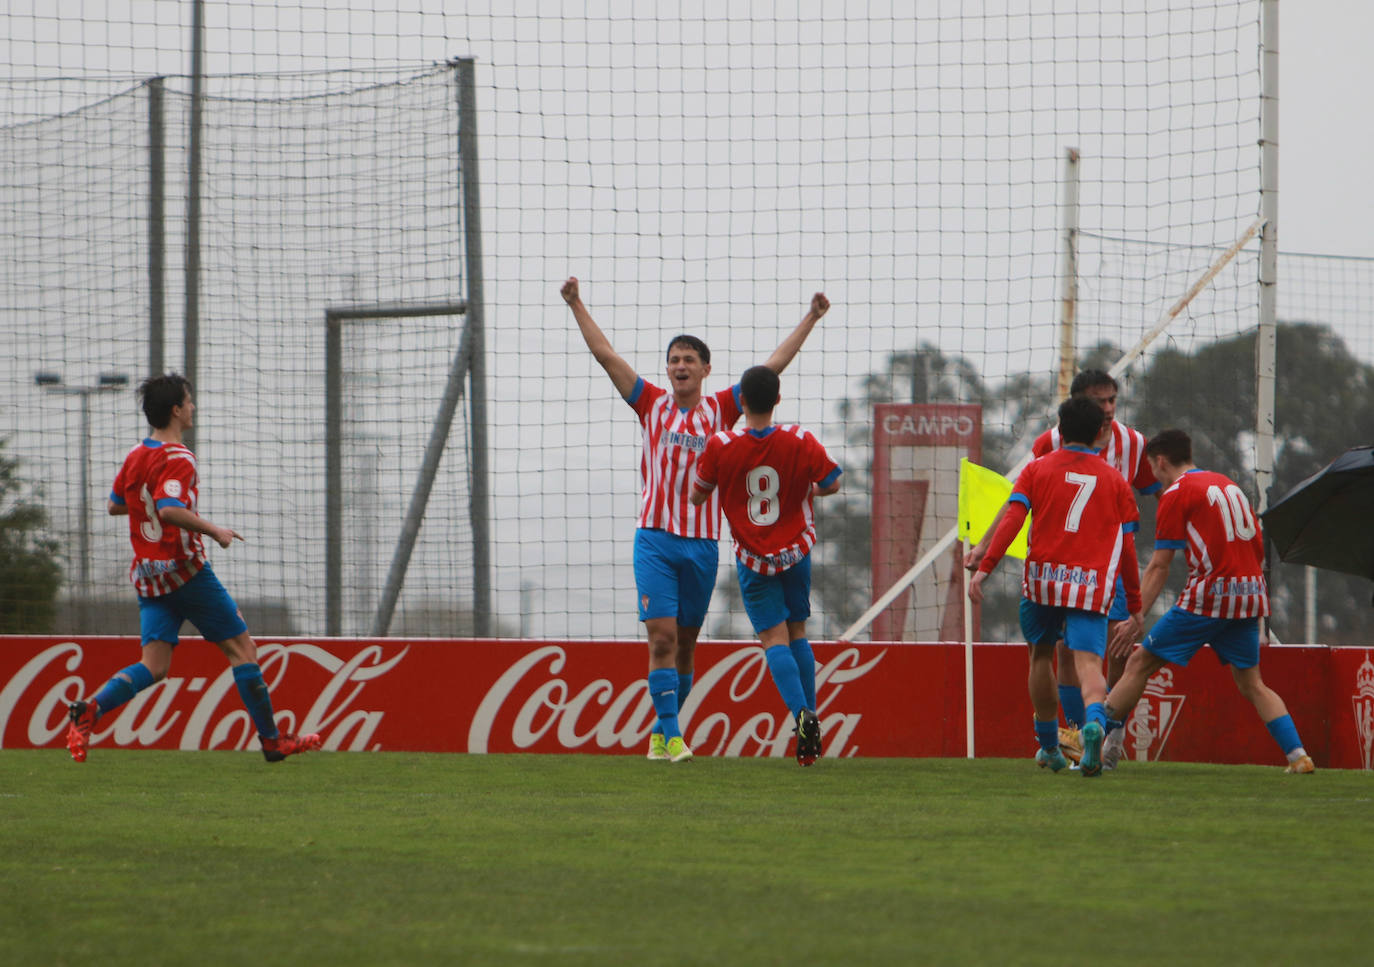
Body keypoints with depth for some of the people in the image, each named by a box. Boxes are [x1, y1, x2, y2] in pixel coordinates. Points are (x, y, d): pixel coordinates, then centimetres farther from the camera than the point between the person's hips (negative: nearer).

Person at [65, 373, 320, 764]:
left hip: (148, 576, 7)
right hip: (184, 569, -7)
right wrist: (215, 531, -18)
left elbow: (115, 505, 22)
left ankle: (90, 709, -21)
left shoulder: (135, 456, 11)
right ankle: (272, 741, 7)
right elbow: (170, 510, -29)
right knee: (241, 647, 4)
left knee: (154, 666, 3)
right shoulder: (177, 459, -15)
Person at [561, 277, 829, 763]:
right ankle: (670, 733, -13)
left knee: (685, 643, 9)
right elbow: (606, 355, 5)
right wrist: (577, 306, 1)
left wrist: (811, 319, 5)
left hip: (702, 542, 2)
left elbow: (773, 366, 7)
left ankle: (660, 729, 24)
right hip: (655, 539, -2)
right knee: (662, 637, -13)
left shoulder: (720, 409, 7)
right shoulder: (653, 404, 6)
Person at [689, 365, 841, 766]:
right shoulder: (799, 442, -11)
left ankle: (801, 712, -25)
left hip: (753, 559, -2)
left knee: (774, 638, -3)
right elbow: (831, 483, 0)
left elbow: (697, 496, -1)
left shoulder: (720, 446, -13)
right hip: (796, 550, 2)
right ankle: (810, 719, 12)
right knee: (797, 633, 17)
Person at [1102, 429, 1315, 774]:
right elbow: (1257, 548, 21)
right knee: (1252, 684, 12)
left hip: (1208, 594, -6)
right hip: (1249, 596, 6)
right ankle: (1298, 755, -2)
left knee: (1140, 663, 2)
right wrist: (1255, 612, 26)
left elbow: (1159, 567, -5)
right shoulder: (1228, 484, 19)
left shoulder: (1176, 493, -1)